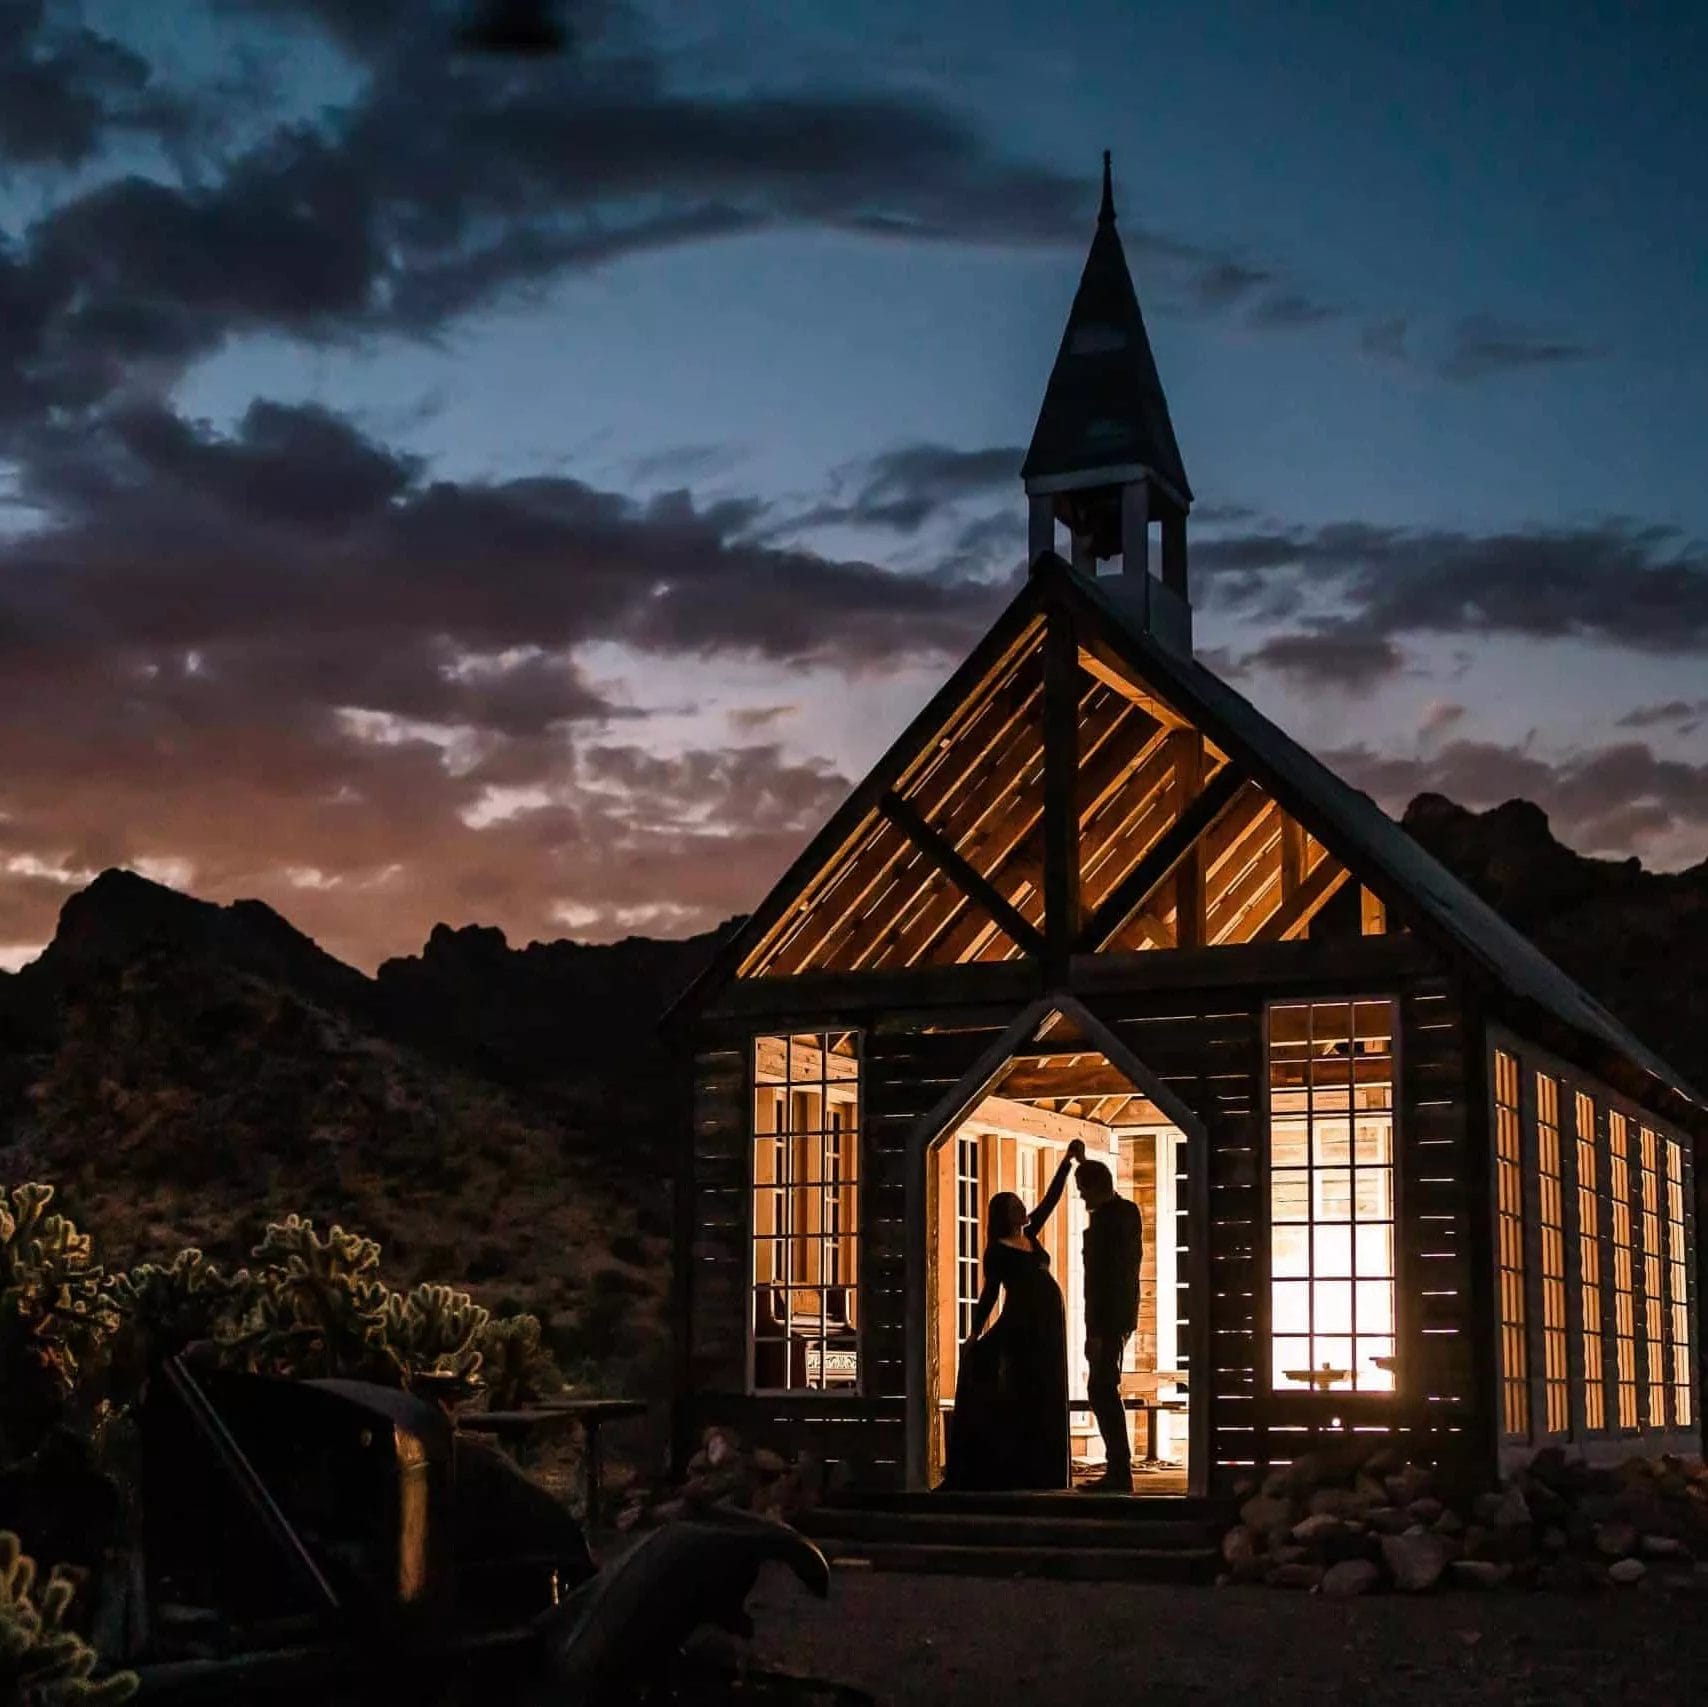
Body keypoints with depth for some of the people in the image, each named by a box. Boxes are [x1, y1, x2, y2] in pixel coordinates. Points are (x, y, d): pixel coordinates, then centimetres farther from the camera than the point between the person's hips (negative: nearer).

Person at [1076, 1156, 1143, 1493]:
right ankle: (1118, 1469, 14)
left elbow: (1099, 1276, -19)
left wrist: (1095, 1331, -19)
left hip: (1107, 1317, -10)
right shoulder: (1129, 1213, 12)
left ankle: (1119, 1471, -8)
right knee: (1104, 1390, 13)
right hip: (1123, 1315, 10)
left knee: (1102, 1390, -7)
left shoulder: (1104, 1219, -16)